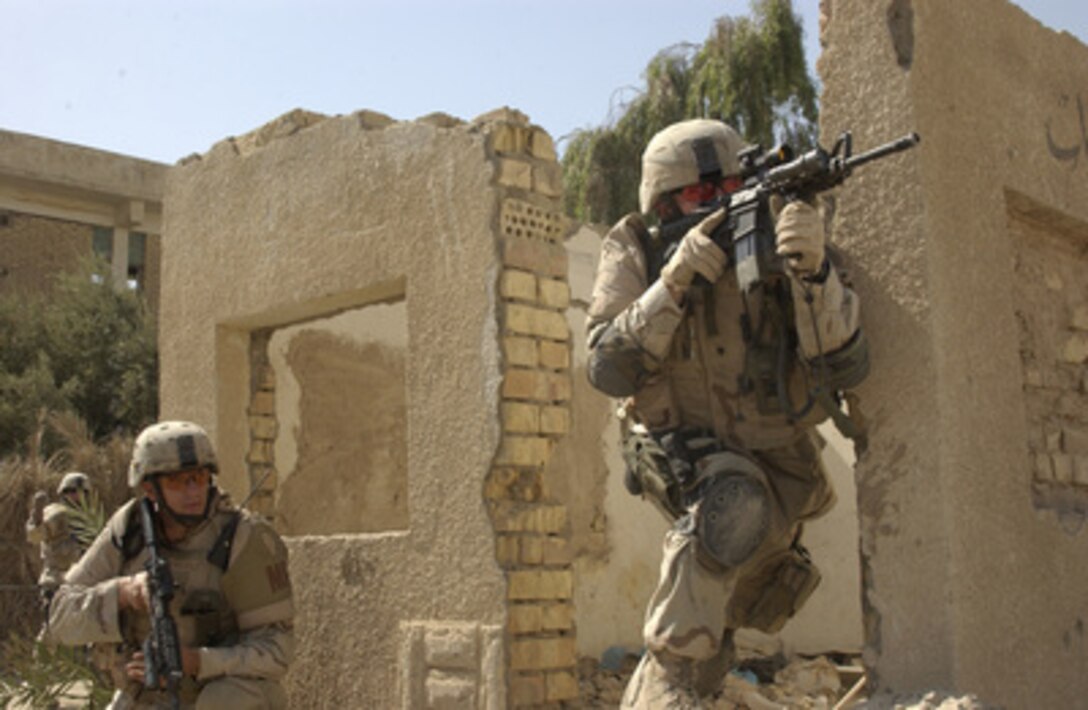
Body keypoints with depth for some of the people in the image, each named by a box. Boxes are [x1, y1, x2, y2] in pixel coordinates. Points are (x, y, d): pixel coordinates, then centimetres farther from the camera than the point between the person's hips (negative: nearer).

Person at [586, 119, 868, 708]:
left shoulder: (774, 242, -12)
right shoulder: (636, 255, -11)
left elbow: (844, 368, -22)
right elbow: (609, 371, -24)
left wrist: (812, 271, -38)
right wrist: (675, 281, -34)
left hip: (777, 468, 3)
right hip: (685, 460, -3)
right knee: (732, 497, -35)